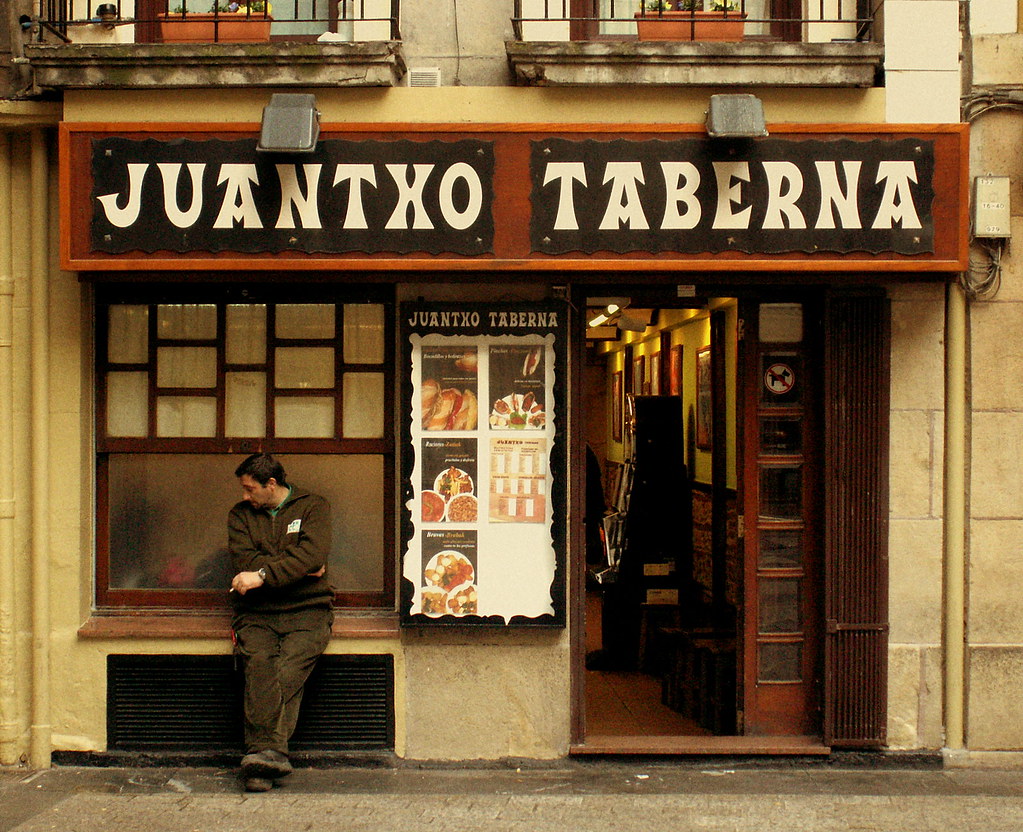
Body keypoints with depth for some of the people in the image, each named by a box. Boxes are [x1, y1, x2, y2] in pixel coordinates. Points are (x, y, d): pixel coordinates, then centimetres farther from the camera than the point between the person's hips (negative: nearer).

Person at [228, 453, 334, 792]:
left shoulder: (314, 508, 11)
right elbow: (244, 562, 2)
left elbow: (313, 554, -8)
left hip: (306, 611, -1)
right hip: (256, 613, 1)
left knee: (288, 671, -28)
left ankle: (263, 752, -37)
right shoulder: (241, 514, 19)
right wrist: (298, 568, -4)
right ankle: (269, 753, -39)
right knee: (259, 663, -29)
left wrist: (264, 574, -16)